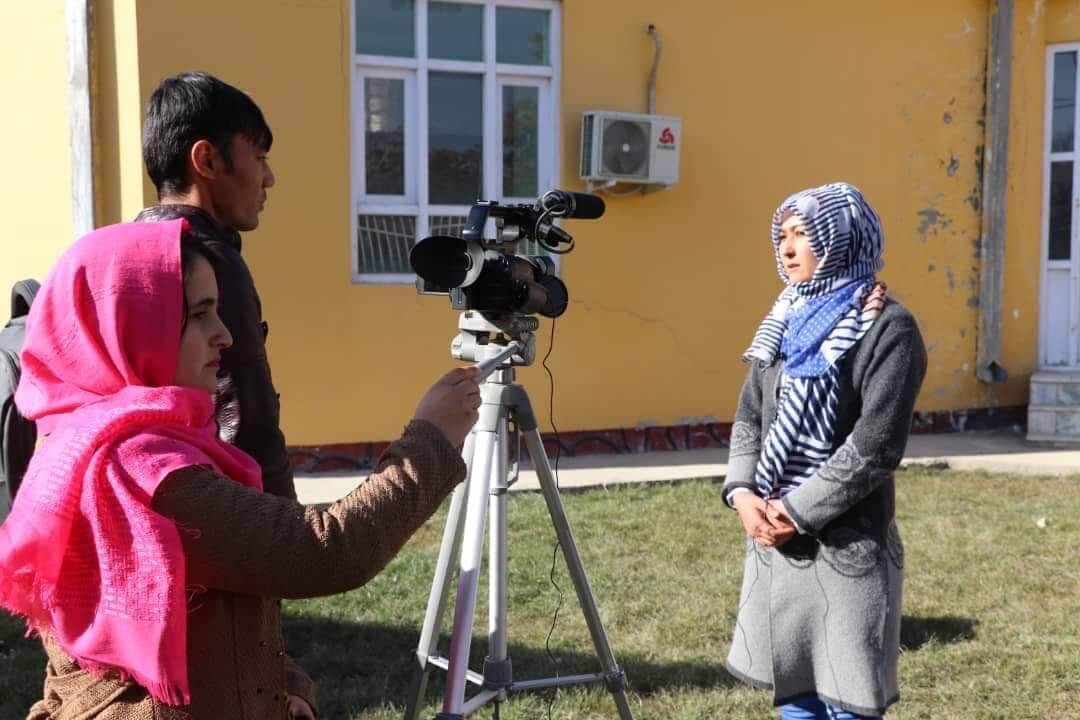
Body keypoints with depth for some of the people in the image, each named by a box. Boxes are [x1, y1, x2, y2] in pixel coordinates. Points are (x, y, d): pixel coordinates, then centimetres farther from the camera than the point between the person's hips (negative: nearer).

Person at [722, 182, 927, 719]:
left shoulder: (887, 327, -10)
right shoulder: (788, 321, 12)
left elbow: (875, 444, -17)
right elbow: (748, 417, 12)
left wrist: (797, 510, -16)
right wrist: (741, 490, -5)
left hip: (846, 548, -7)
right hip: (775, 542, 7)